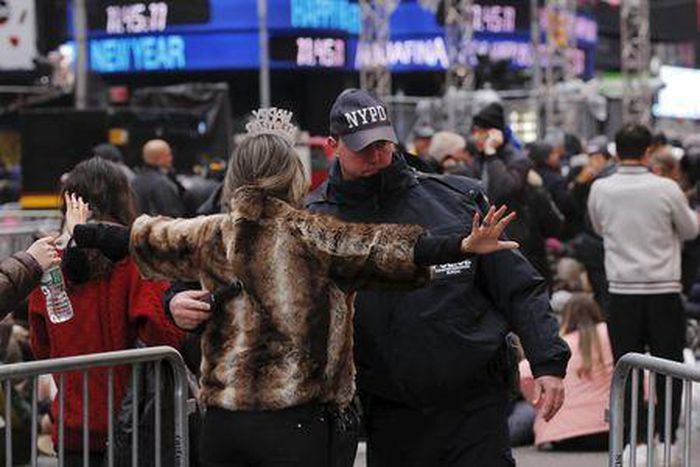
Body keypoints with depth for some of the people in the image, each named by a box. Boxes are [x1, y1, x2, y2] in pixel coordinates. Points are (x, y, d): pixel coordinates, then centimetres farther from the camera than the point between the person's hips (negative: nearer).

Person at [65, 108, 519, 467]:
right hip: (294, 421, -5)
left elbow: (145, 237, 24)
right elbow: (380, 247, -20)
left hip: (222, 418, 5)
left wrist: (81, 232, 43)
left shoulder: (212, 235, 8)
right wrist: (463, 246, -27)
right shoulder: (308, 235, -7)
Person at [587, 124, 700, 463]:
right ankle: (667, 437, 9)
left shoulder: (600, 190, -3)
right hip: (664, 291, -2)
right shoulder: (666, 189, -10)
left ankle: (633, 437, 5)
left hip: (622, 291, 2)